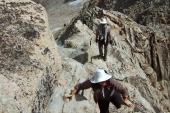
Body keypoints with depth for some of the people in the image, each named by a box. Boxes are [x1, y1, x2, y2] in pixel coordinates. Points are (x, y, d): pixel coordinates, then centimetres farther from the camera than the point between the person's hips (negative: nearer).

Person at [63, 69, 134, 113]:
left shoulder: (110, 81, -40)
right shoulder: (92, 83, -35)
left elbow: (123, 90, -44)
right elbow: (80, 86, -24)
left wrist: (126, 100, -61)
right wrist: (71, 94, -35)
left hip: (113, 94, -2)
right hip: (102, 99, 2)